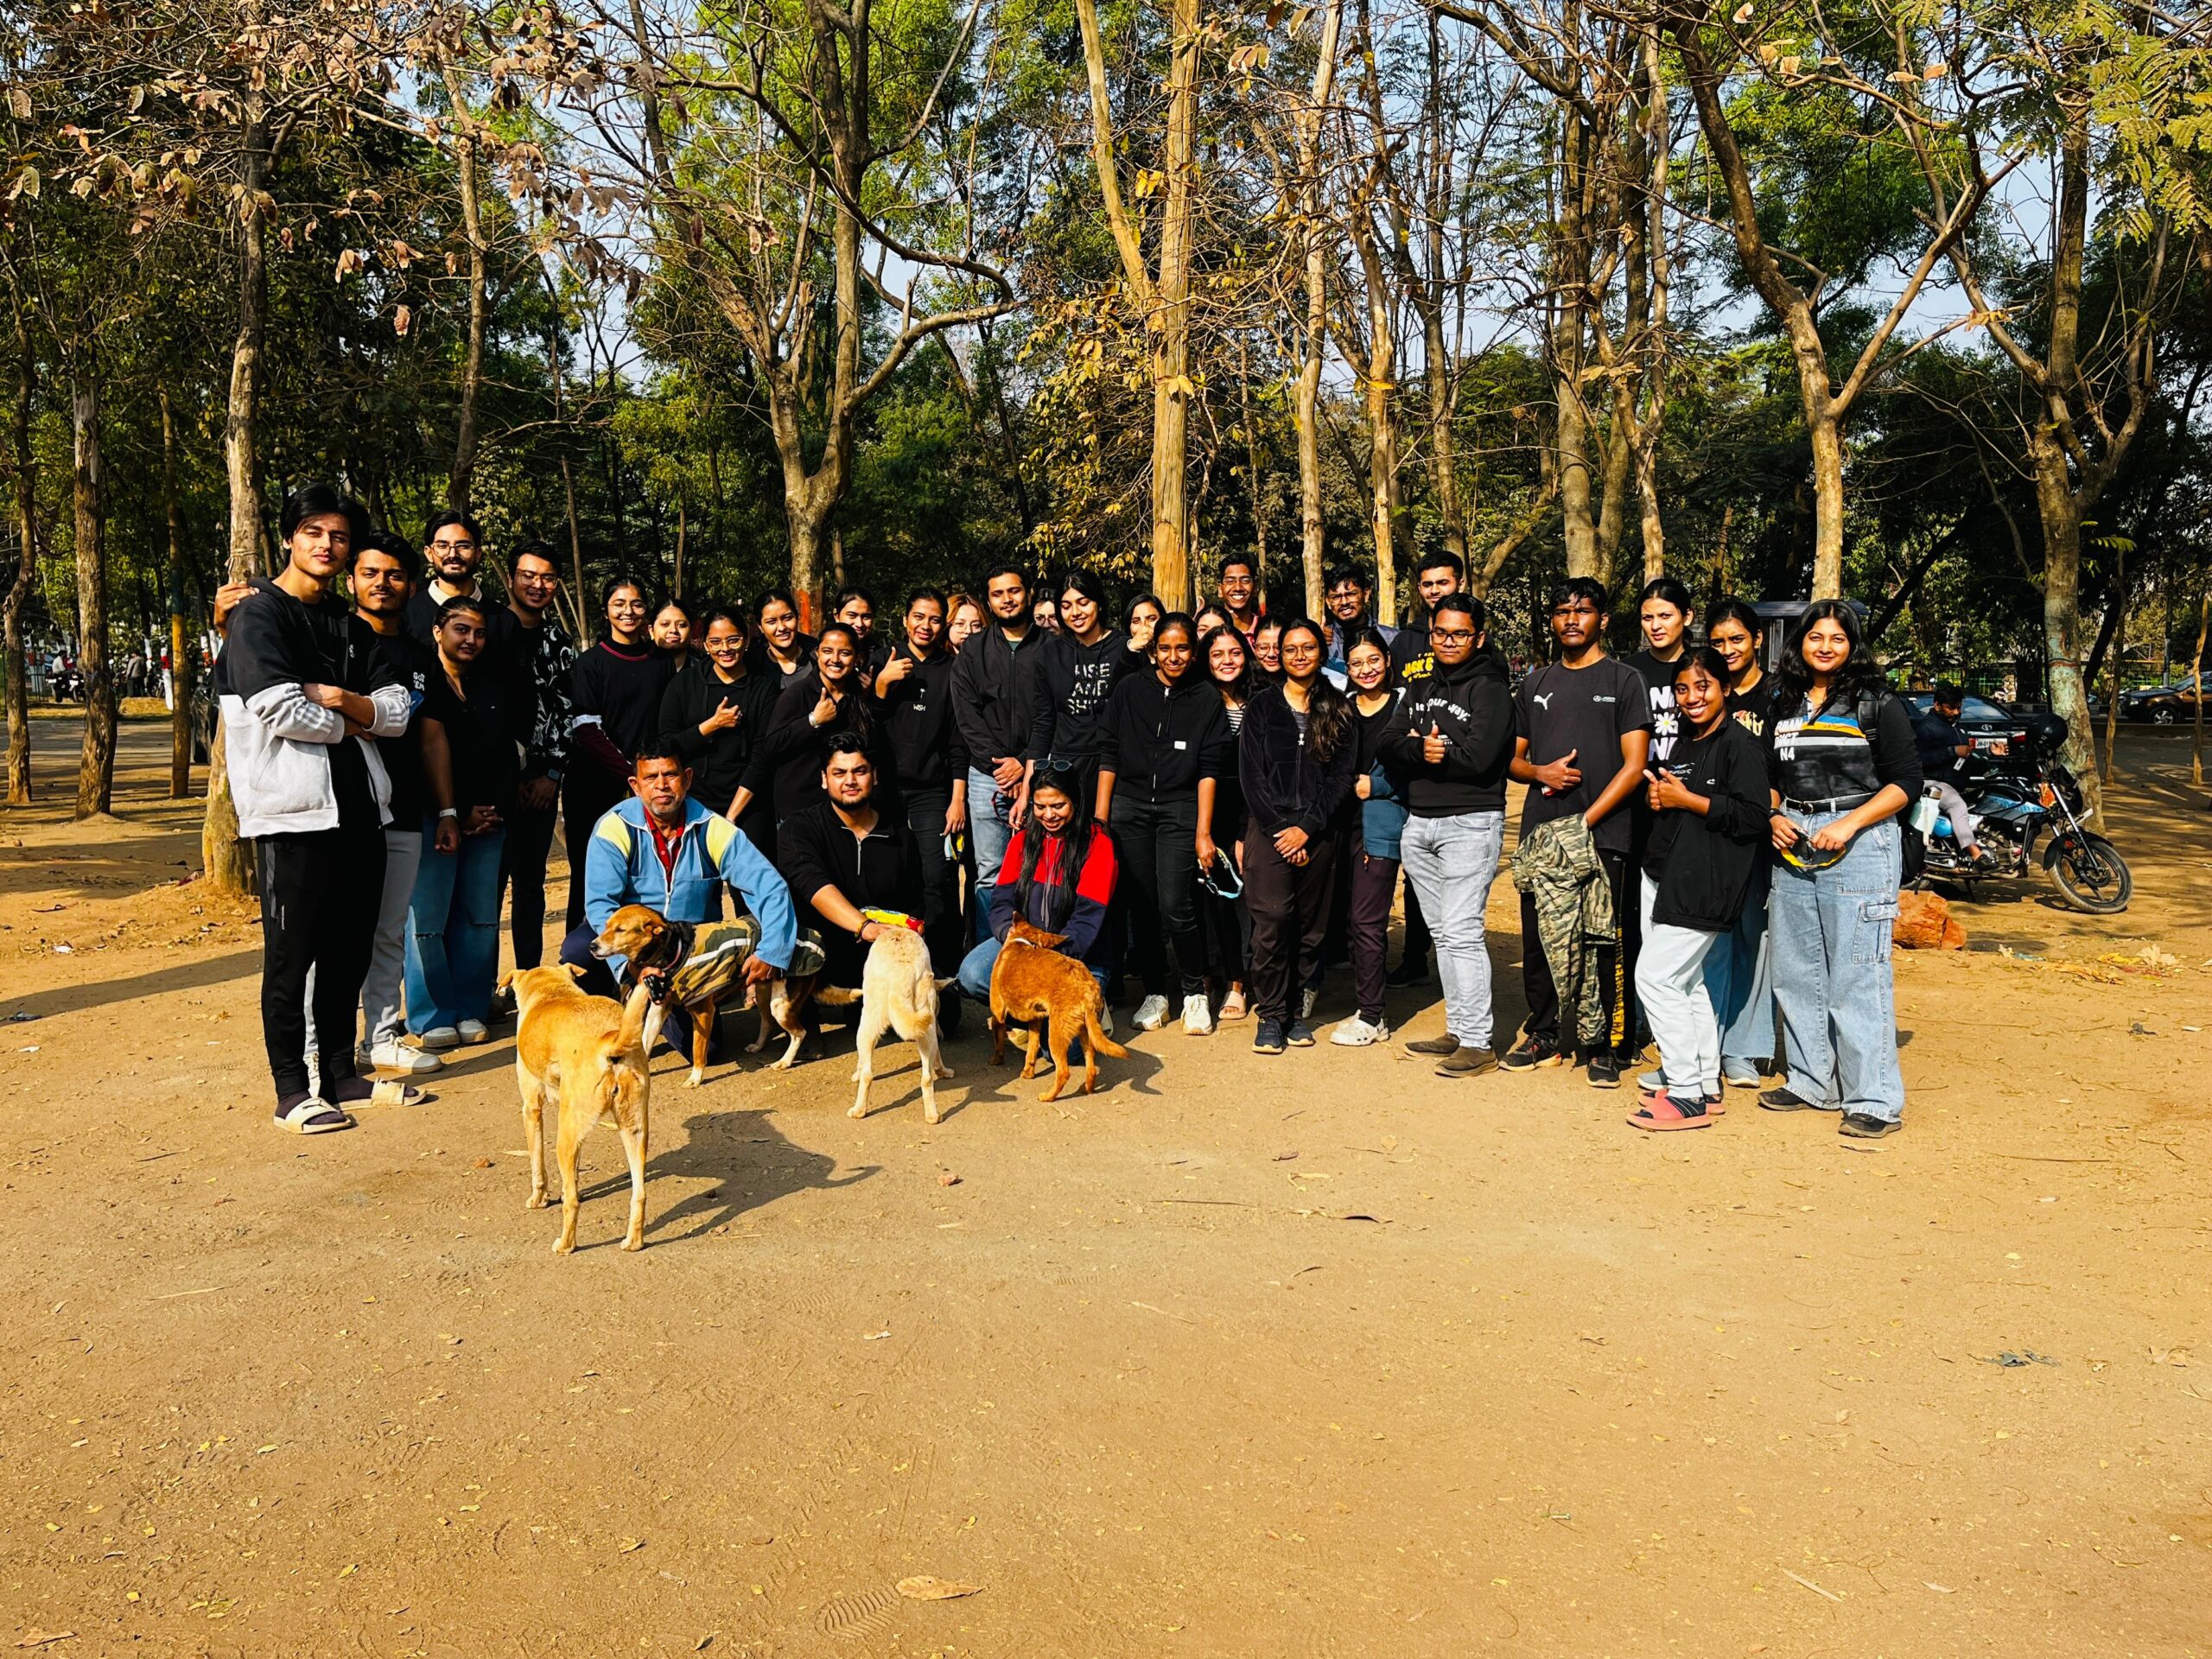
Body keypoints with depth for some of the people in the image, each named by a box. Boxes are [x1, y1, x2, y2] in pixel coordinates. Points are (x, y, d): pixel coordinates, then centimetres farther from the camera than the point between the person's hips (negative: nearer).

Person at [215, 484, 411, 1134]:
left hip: (358, 805, 7)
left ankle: (340, 1073, 22)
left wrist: (338, 697, -9)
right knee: (292, 954, -1)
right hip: (294, 809, -6)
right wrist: (350, 723, -2)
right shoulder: (259, 615, -3)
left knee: (350, 949, 11)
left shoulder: (352, 627, 18)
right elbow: (278, 710, -17)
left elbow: (398, 711, 9)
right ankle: (292, 1091, 6)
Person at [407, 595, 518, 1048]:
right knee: (427, 917, -5)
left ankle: (470, 1011, 14)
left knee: (480, 916, 6)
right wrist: (450, 814, -17)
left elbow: (509, 749, 11)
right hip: (435, 815, -5)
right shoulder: (423, 680, -2)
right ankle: (433, 1017, 4)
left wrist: (495, 809, 1)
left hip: (489, 818, 5)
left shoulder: (495, 683, 13)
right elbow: (433, 743, -10)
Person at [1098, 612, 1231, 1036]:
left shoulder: (1206, 698, 2)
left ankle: (1195, 993, 8)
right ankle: (1154, 993, 19)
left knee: (1176, 908, -11)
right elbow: (1109, 755, 7)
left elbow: (1209, 770, -1)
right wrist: (1100, 817, 2)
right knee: (1141, 907, 4)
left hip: (1180, 810, -2)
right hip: (1130, 808, 2)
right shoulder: (1130, 690, 5)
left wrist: (1203, 832, -6)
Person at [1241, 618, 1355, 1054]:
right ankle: (1271, 1014, 1)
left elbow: (1341, 776, 4)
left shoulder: (1338, 710, 10)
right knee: (1272, 922, -9)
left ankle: (1295, 1010, 16)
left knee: (1310, 925, 3)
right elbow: (1251, 774, 1)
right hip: (1269, 830, -2)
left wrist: (1307, 828, -7)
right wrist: (1280, 829, -8)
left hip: (1318, 834, 2)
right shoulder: (1262, 704, 6)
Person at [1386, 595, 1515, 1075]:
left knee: (1462, 932, -11)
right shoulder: (1421, 686, 16)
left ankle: (1477, 1042, -6)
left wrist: (1429, 752, -6)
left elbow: (1479, 757, -18)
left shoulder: (1489, 688, -6)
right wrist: (1424, 749, -15)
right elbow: (1396, 743, 5)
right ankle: (1457, 1031, 19)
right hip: (1418, 821, 7)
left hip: (1470, 822, -7)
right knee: (1441, 932, 11)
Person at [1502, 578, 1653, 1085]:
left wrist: (1586, 821, -12)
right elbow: (1511, 757, 19)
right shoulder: (1535, 685, 15)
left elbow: (1634, 764, -5)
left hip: (1603, 834, -4)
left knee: (1602, 945, 0)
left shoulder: (1624, 680, 2)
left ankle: (1604, 1046, 10)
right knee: (1538, 940, 7)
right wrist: (1539, 771, -5)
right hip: (1539, 834, 4)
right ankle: (1543, 1037, 20)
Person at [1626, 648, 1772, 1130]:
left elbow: (1753, 818, -18)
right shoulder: (1683, 742, 16)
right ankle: (1704, 1083, 25)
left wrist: (1684, 799, -15)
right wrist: (1656, 795, 4)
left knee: (1655, 977, -11)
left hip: (1706, 885, -9)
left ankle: (1687, 1094, -4)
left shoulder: (1740, 744, -10)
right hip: (1668, 876, 9)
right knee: (1687, 982, 14)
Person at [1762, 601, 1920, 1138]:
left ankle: (1875, 1100, 0)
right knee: (1795, 972, 10)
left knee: (1857, 977, -7)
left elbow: (1906, 780, -5)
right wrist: (1775, 817, 3)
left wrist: (1848, 824, -15)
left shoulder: (1877, 704, -1)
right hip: (1794, 845, 6)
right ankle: (1812, 1083, 23)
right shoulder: (1783, 706, 15)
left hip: (1858, 846, -6)